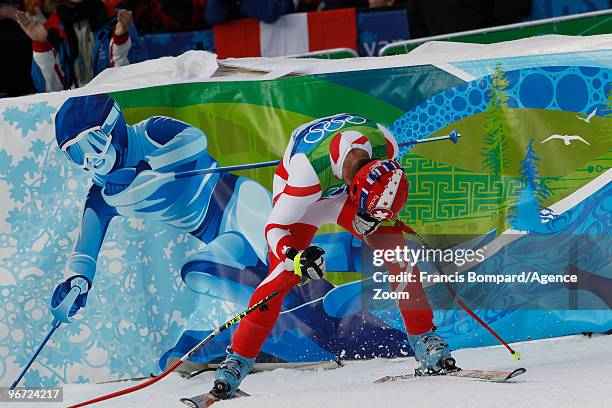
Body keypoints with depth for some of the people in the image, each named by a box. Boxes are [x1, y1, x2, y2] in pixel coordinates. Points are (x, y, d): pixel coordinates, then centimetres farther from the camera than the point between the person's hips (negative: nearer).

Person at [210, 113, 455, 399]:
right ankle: (238, 359, -8)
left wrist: (377, 215, -16)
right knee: (281, 276, -18)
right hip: (299, 193, -4)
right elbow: (275, 228, -32)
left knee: (397, 253, -13)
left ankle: (422, 336, -1)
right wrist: (296, 259, -50)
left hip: (345, 184, 4)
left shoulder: (385, 145, -31)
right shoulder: (308, 170, -43)